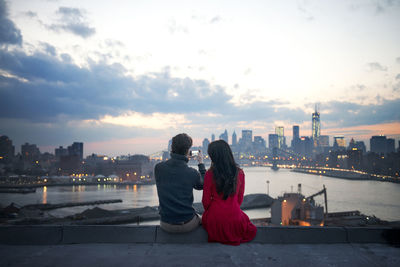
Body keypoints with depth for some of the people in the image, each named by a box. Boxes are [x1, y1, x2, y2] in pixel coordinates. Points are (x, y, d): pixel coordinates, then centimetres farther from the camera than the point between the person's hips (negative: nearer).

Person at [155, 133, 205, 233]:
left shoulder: (158, 168, -12)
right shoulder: (192, 173, -17)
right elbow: (202, 185, 5)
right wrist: (201, 163, 12)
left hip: (166, 226, 2)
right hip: (188, 225, -2)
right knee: (201, 219, 32)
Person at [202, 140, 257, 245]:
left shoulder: (210, 174, -14)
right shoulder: (240, 173, -6)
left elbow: (206, 201, -6)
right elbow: (240, 199, 5)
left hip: (214, 221, -1)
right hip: (234, 219, 2)